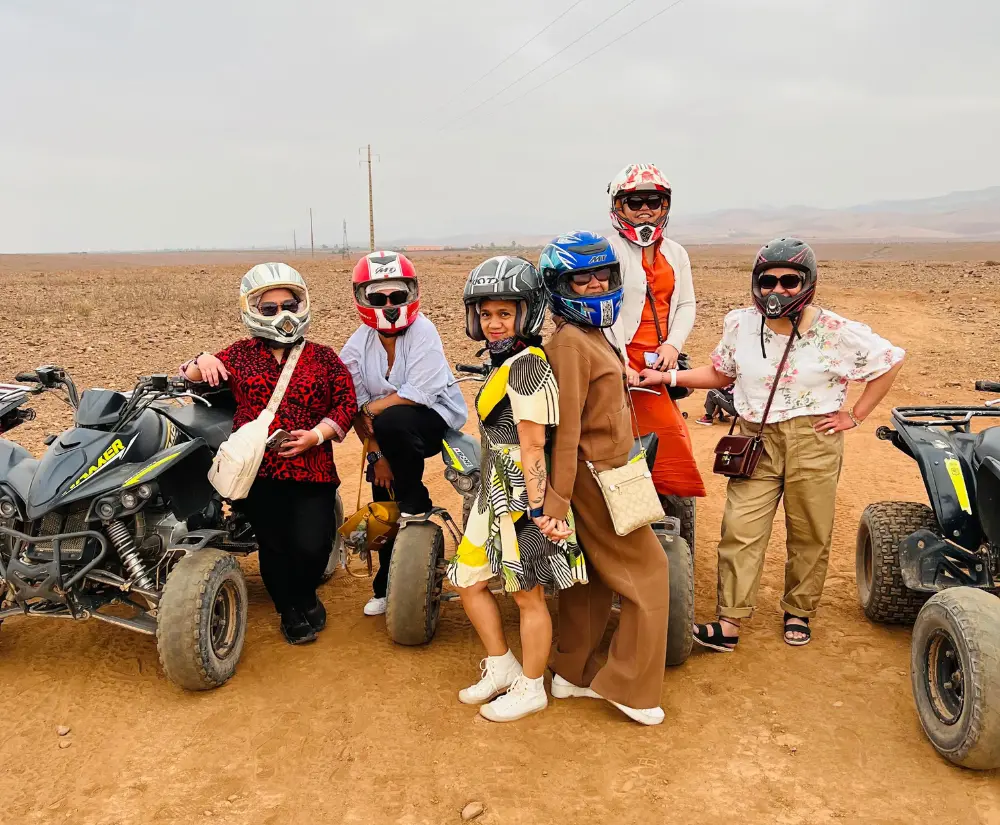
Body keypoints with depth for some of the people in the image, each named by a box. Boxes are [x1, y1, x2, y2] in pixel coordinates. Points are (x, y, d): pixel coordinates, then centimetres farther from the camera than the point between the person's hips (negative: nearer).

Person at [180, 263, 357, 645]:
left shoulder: (322, 357, 11)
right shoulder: (240, 354, 12)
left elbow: (347, 402, 5)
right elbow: (188, 380, 13)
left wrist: (317, 434, -9)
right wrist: (202, 363, -10)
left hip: (311, 467, 0)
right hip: (256, 469, 1)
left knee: (311, 545, -14)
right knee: (275, 544, -6)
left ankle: (302, 596, 21)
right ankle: (293, 609, 22)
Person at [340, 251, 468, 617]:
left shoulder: (422, 331, -17)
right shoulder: (357, 346, -4)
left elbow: (418, 394, -26)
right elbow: (357, 408, -4)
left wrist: (371, 408, -18)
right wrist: (377, 454, -10)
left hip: (437, 417, -5)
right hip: (391, 433, 5)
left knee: (392, 421, -35)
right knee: (382, 505, 0)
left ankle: (417, 501, -12)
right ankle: (386, 587, 21)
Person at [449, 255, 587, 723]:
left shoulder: (526, 364, -17)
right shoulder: (502, 363, 14)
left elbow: (532, 444, -21)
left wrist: (536, 508, -22)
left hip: (521, 496, -10)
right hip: (493, 493, 10)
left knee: (528, 594, 4)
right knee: (468, 581, 16)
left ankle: (530, 689, 21)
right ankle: (501, 668, 31)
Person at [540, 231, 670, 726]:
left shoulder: (592, 335, 10)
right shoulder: (570, 342, -19)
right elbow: (566, 428, -24)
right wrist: (557, 503, -24)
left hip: (597, 475, 9)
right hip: (596, 477, -9)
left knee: (591, 578, 17)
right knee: (648, 572, 1)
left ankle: (573, 673, 29)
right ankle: (630, 689, 11)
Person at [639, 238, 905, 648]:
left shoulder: (836, 332, -8)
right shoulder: (740, 325, 1)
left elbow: (890, 362, 3)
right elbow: (721, 374, 14)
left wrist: (855, 416, -1)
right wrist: (669, 377, 4)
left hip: (813, 442, -2)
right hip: (756, 442, 2)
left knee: (809, 535, 9)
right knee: (740, 530, -5)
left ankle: (798, 612, 30)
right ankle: (729, 623, 0)